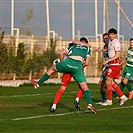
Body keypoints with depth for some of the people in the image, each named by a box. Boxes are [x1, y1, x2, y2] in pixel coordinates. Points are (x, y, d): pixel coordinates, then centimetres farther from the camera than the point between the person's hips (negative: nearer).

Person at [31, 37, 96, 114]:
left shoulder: (74, 46, 31)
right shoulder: (87, 48, 27)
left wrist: (62, 64, 34)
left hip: (68, 62, 1)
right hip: (78, 66, -1)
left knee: (53, 68, 29)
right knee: (85, 87, 4)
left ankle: (38, 84, 32)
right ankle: (90, 104, -14)